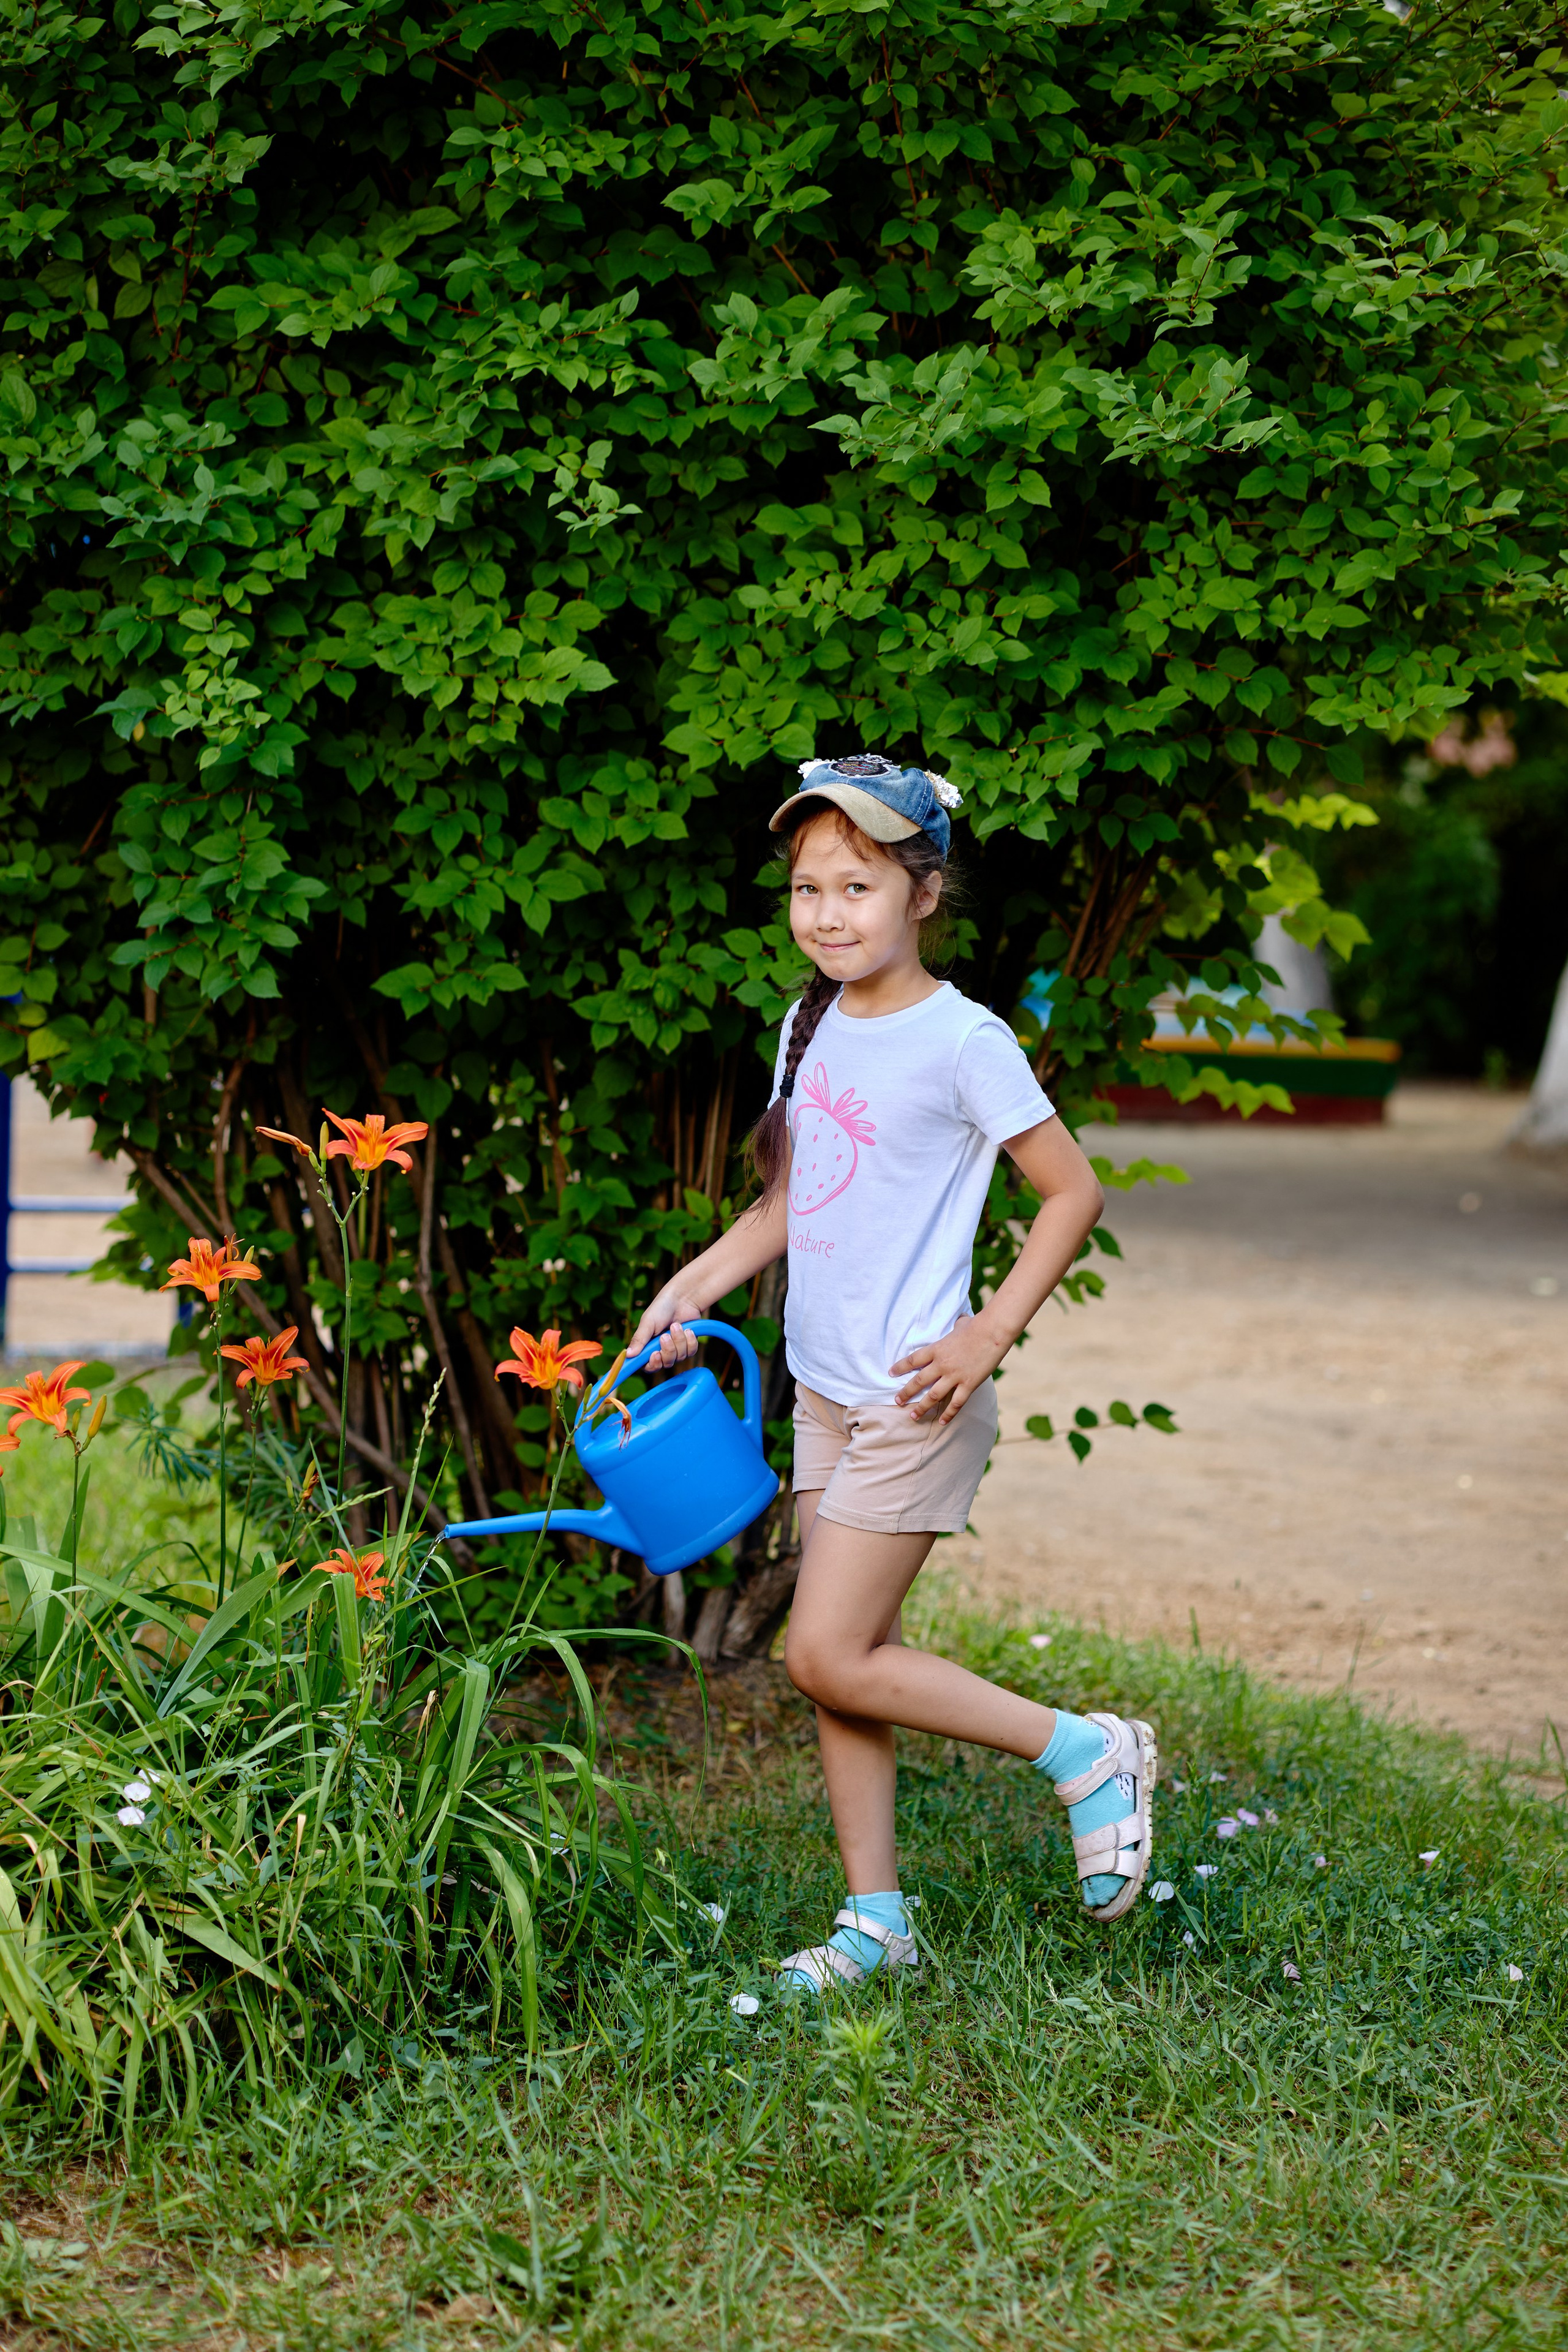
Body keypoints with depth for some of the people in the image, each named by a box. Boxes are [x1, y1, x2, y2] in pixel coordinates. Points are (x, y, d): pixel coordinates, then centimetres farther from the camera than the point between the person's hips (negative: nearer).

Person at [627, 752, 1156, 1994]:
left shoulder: (962, 1040, -15)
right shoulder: (812, 1027, 8)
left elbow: (1074, 1192, -11)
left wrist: (989, 1336, -17)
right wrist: (691, 1292, 7)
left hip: (916, 1397, -7)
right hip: (825, 1387, 7)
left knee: (828, 1656, -9)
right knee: (849, 1657, 9)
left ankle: (1090, 1753, 4)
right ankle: (875, 1918, 19)